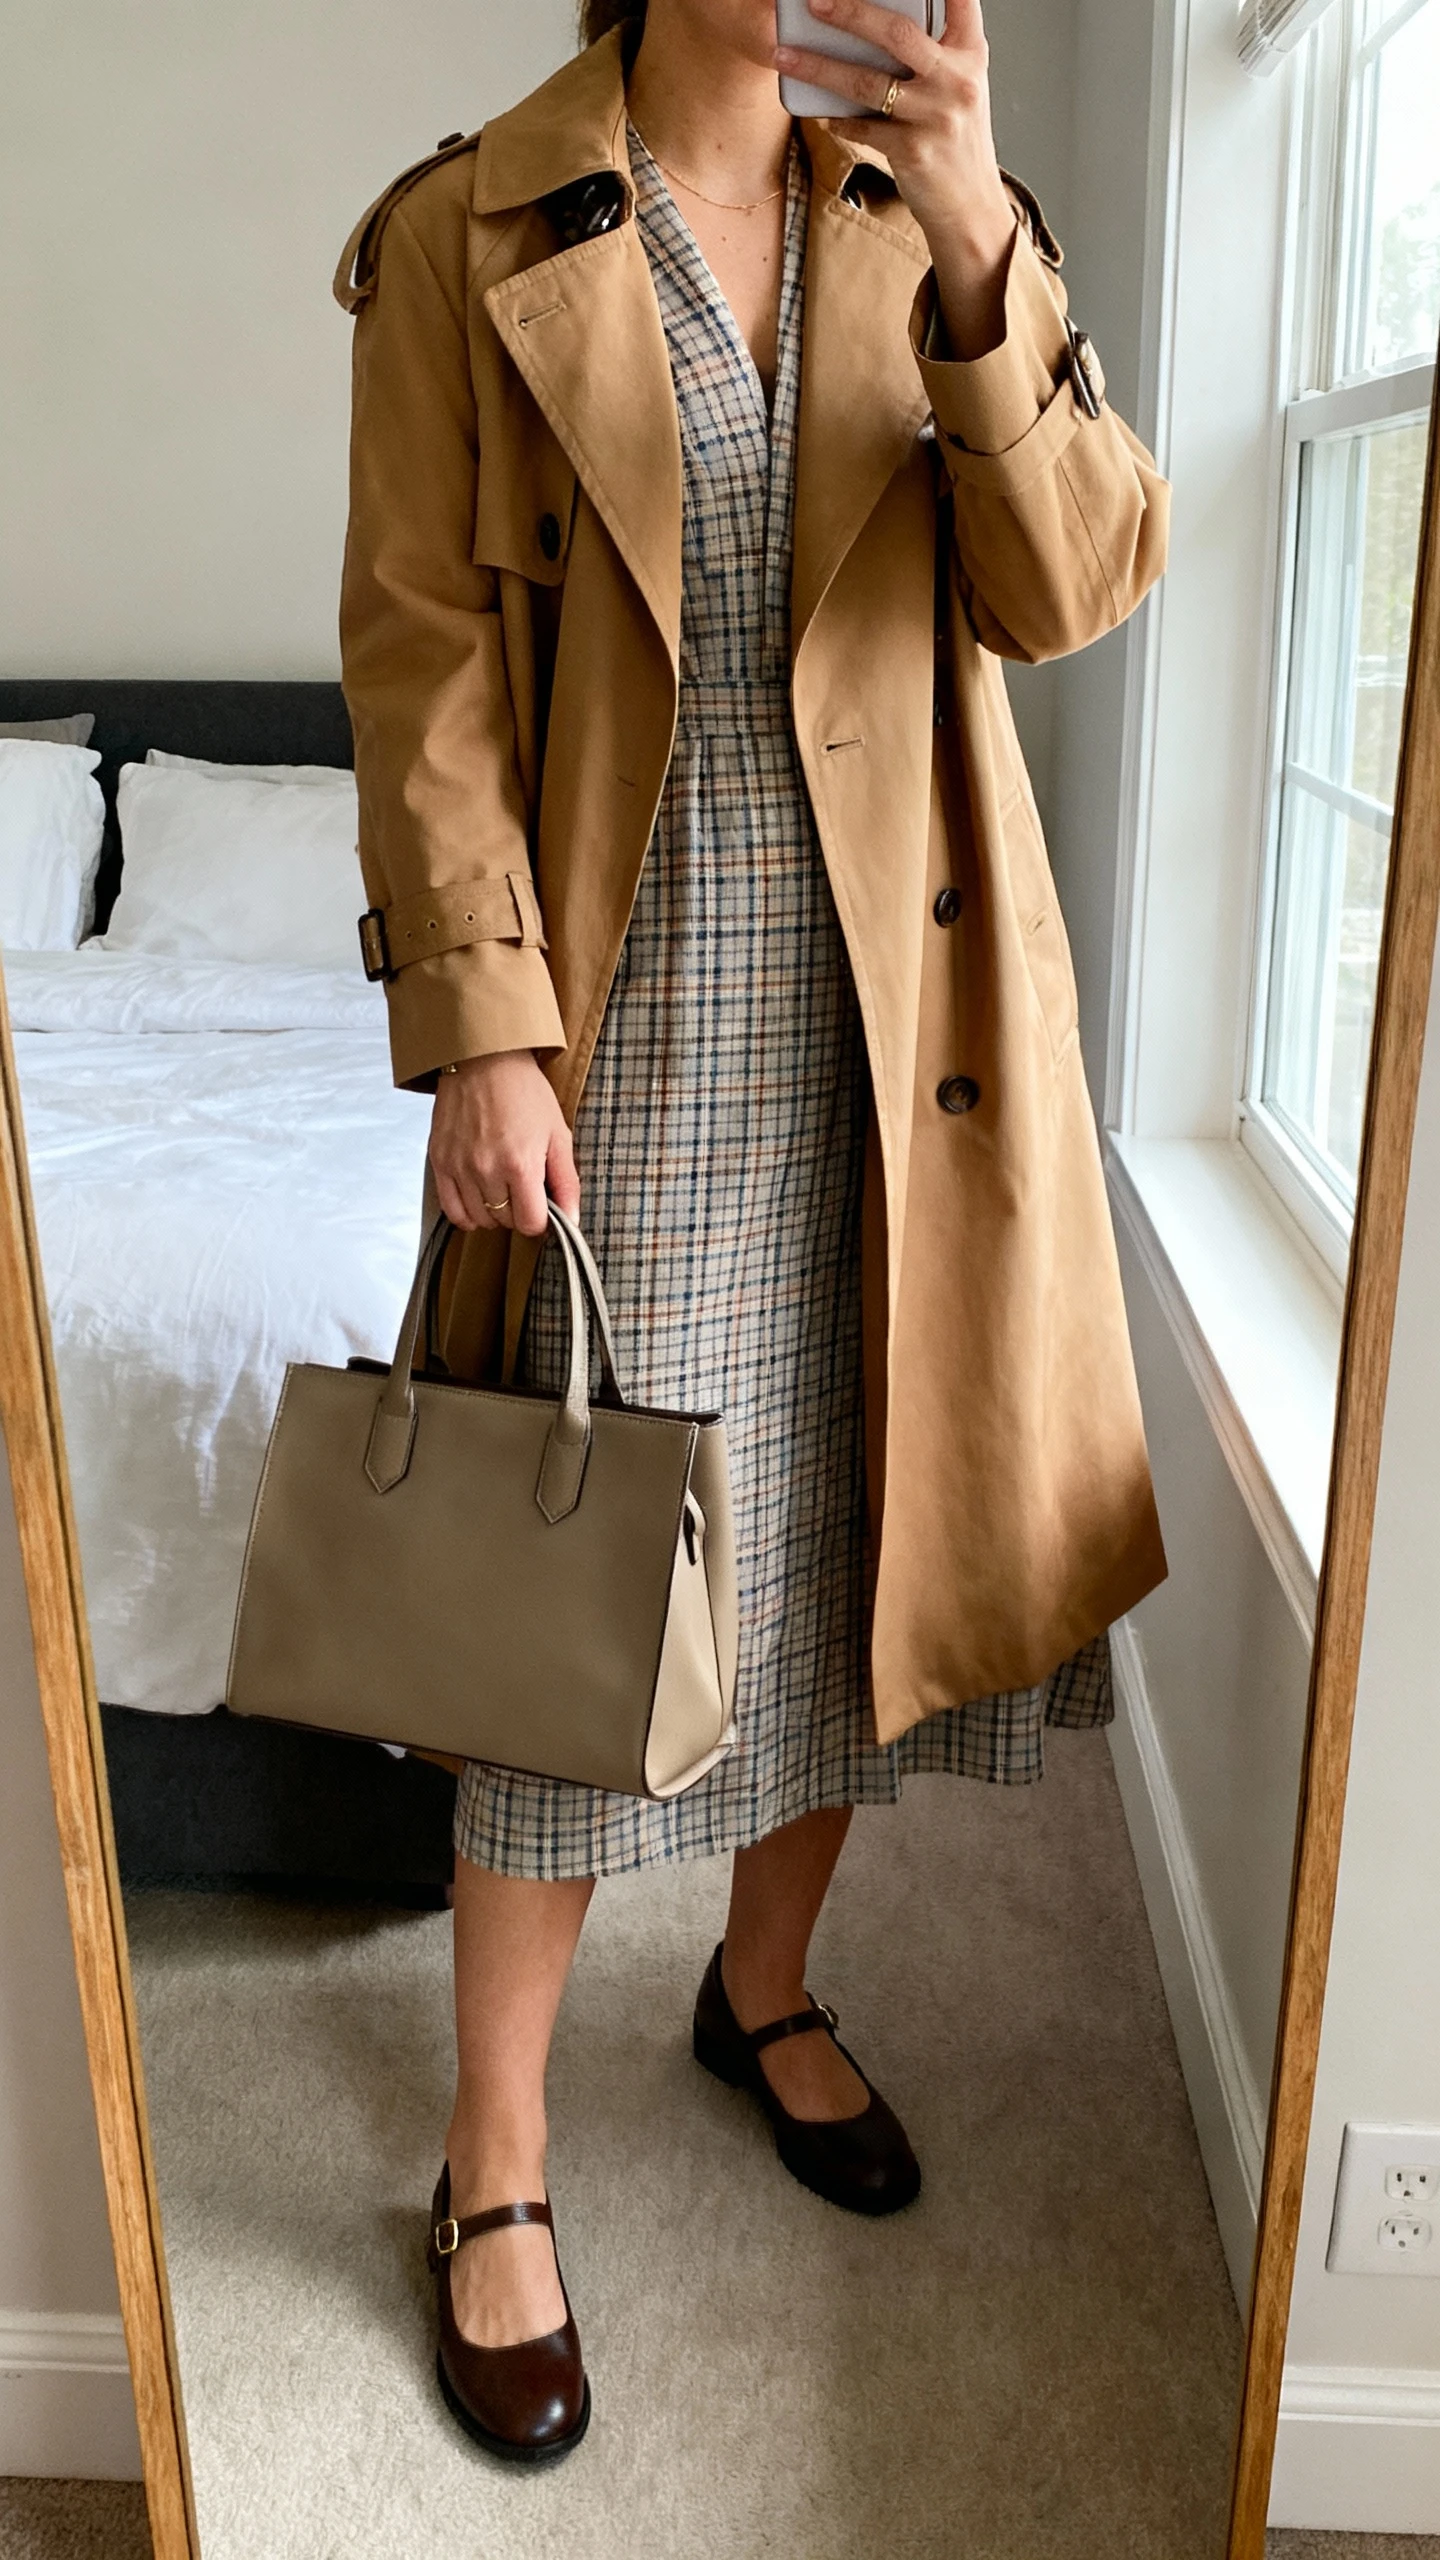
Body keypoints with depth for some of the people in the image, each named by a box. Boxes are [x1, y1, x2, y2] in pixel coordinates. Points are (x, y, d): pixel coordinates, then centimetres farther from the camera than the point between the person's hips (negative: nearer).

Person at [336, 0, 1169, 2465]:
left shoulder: (940, 219, 9)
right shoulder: (467, 232, 1)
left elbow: (1077, 581, -3)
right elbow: (422, 650, -6)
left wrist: (978, 256, -18)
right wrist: (481, 1029, -14)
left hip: (905, 1009, 4)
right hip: (625, 1012, -3)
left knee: (853, 1522, 12)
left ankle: (765, 1987, 39)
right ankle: (494, 2167, 22)